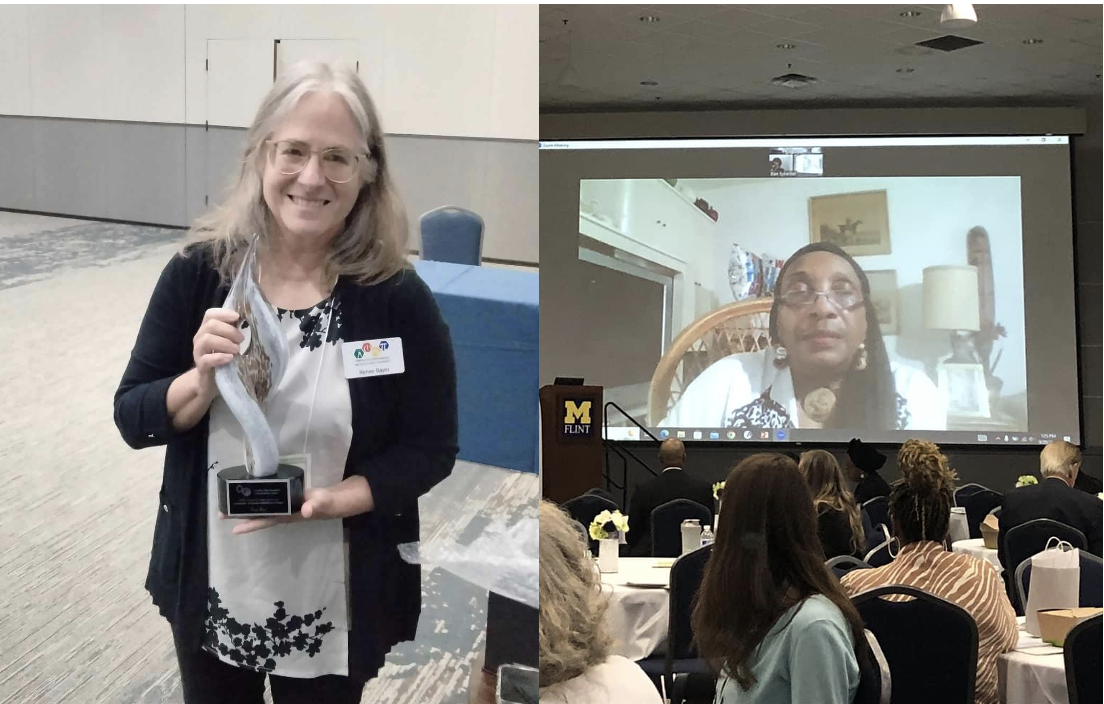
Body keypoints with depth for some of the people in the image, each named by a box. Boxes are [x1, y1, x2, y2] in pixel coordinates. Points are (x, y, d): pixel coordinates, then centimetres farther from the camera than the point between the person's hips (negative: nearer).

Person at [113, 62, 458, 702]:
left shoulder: (399, 298, -13)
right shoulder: (198, 272, -9)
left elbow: (431, 450, -8)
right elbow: (133, 420, -4)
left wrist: (331, 500, -23)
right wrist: (202, 382, -24)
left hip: (334, 601, -2)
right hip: (210, 588, 2)